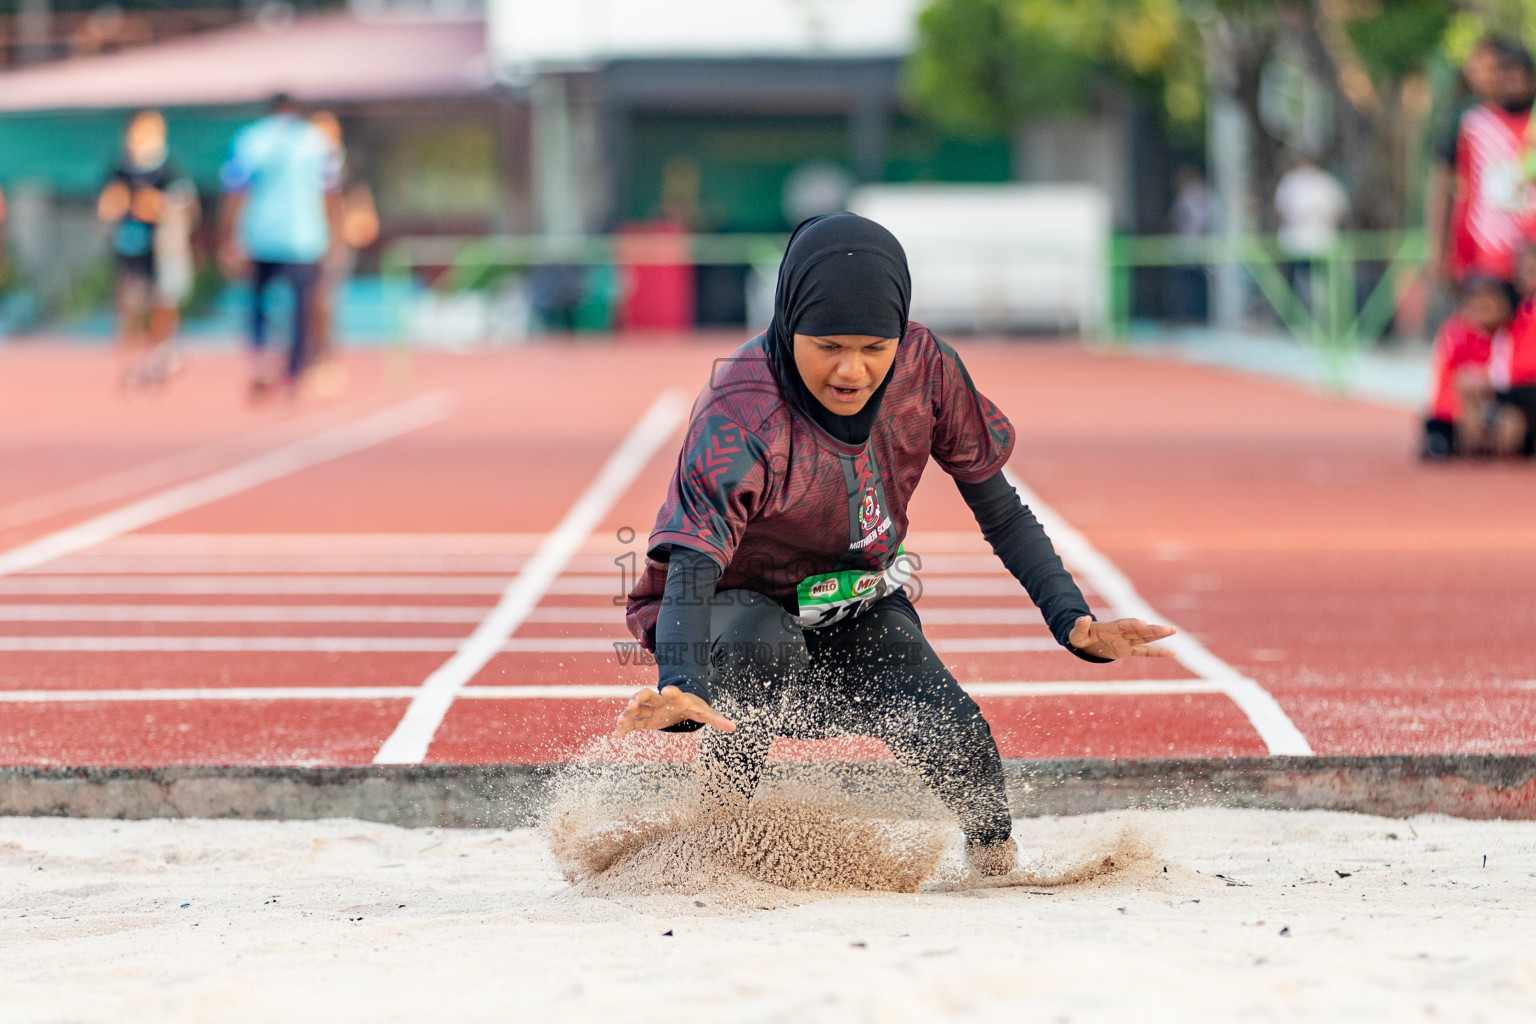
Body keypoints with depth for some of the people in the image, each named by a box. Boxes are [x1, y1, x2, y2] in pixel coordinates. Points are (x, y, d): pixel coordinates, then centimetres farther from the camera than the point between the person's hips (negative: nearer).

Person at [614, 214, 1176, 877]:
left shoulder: (923, 368, -18)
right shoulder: (742, 417, -33)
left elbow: (999, 510, -5)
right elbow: (692, 561, -45)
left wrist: (1073, 621, -18)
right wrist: (680, 686, -65)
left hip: (856, 613, 4)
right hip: (736, 606, -3)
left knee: (956, 744, -22)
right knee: (763, 650, -39)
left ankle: (998, 865, 10)